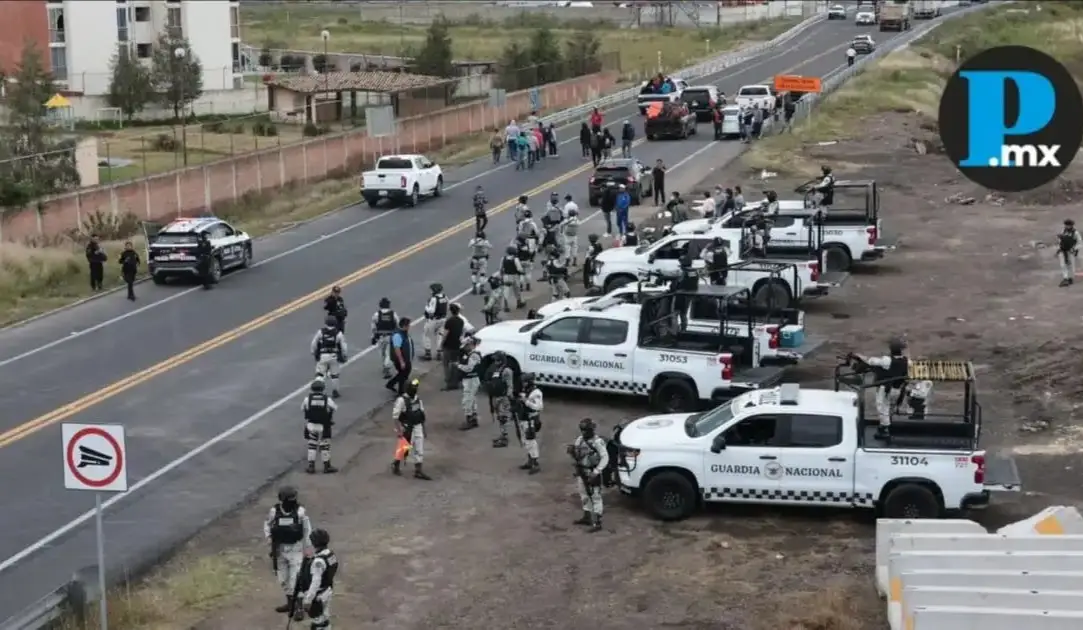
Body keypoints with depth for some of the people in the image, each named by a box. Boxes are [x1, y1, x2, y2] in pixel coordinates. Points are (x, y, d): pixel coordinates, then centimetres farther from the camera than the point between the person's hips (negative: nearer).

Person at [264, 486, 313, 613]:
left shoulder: (300, 511, -15)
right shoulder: (274, 511, -9)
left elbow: (307, 530, -5)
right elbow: (267, 524, 11)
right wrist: (268, 536, -6)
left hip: (296, 548, -3)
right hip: (280, 549, 3)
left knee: (296, 578, -10)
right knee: (283, 579, 14)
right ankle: (290, 603, 33)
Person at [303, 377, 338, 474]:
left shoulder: (307, 399, -8)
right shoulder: (327, 400, -10)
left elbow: (302, 409, 8)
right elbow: (335, 408, 5)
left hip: (311, 426, 1)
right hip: (324, 427, -1)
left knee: (312, 446, 12)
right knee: (325, 446, 10)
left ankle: (311, 467, 13)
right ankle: (327, 467, 15)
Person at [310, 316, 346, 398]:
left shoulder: (320, 332, -4)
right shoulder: (338, 334, -3)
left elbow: (313, 344, 1)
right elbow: (343, 346, -1)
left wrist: (313, 353, 16)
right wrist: (344, 357, 12)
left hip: (322, 356, -1)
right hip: (334, 356, 1)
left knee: (320, 374, 5)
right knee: (334, 374, 15)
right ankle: (334, 392, 22)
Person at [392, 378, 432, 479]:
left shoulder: (418, 399, 6)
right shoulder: (401, 400, -16)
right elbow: (395, 416, -18)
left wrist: (423, 428, 16)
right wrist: (399, 430, -22)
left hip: (417, 427, 7)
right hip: (406, 428, -7)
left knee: (419, 450, 5)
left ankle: (419, 471, 10)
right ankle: (396, 465, 27)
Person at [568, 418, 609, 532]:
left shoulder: (598, 442, -18)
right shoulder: (579, 440, 5)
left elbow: (605, 458, -17)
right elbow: (576, 458, 14)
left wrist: (596, 471, -23)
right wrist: (572, 452, -8)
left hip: (592, 474, -8)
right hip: (581, 473, 8)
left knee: (595, 497, -3)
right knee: (584, 496, 19)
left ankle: (597, 522, 0)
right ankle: (587, 516, 34)